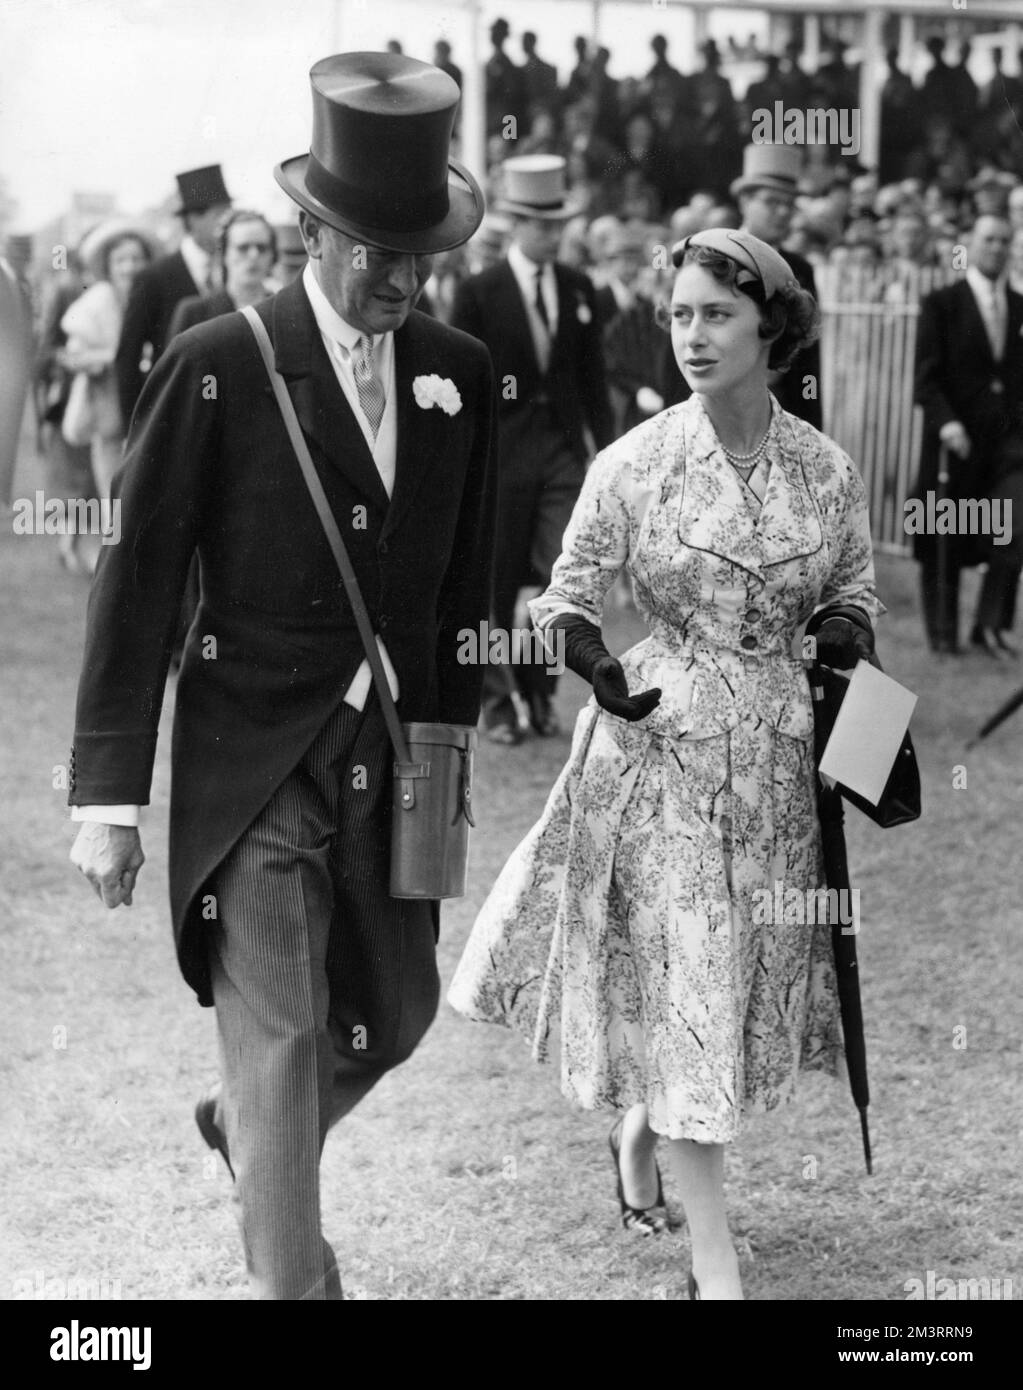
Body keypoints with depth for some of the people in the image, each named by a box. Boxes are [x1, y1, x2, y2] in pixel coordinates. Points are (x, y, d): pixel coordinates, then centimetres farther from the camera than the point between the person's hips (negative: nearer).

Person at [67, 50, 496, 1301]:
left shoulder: (460, 376, 4)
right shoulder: (216, 369, -10)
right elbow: (135, 584, -9)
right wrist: (109, 795, -10)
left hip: (391, 762, 5)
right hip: (256, 766, -5)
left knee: (393, 1016, 16)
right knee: (283, 1035, -6)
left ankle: (242, 1124, 46)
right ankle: (291, 1277, 8)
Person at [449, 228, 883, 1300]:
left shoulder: (827, 470, -1)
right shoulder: (632, 464, -8)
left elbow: (853, 593, 13)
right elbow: (570, 596, 0)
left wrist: (840, 635, -9)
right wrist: (596, 667, -20)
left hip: (776, 749, 3)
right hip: (659, 741, -3)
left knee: (749, 979, 13)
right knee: (682, 982, -3)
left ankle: (640, 1128, 45)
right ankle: (715, 1263, 4)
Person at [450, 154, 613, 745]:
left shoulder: (579, 288, 8)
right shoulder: (479, 293, -3)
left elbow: (593, 374, 13)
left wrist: (607, 447, 9)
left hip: (564, 451, 3)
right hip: (500, 452, -3)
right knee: (496, 582, 4)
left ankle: (539, 682, 14)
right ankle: (498, 698, 17)